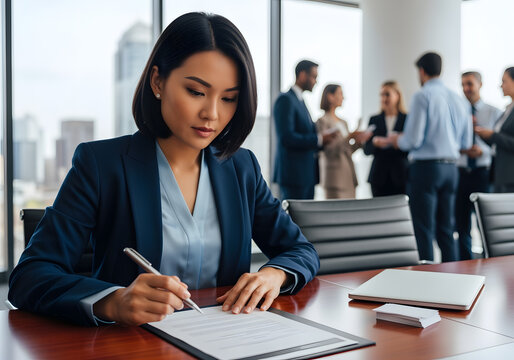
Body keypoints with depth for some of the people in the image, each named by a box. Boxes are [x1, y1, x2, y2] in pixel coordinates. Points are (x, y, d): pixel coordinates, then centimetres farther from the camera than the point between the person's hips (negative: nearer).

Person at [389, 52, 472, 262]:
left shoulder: (422, 96, -10)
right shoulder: (458, 100, 11)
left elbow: (413, 140, -15)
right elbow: (465, 143, 14)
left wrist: (397, 140, 6)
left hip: (425, 166, -7)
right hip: (450, 168, 7)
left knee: (424, 231, -2)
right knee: (446, 230, 13)